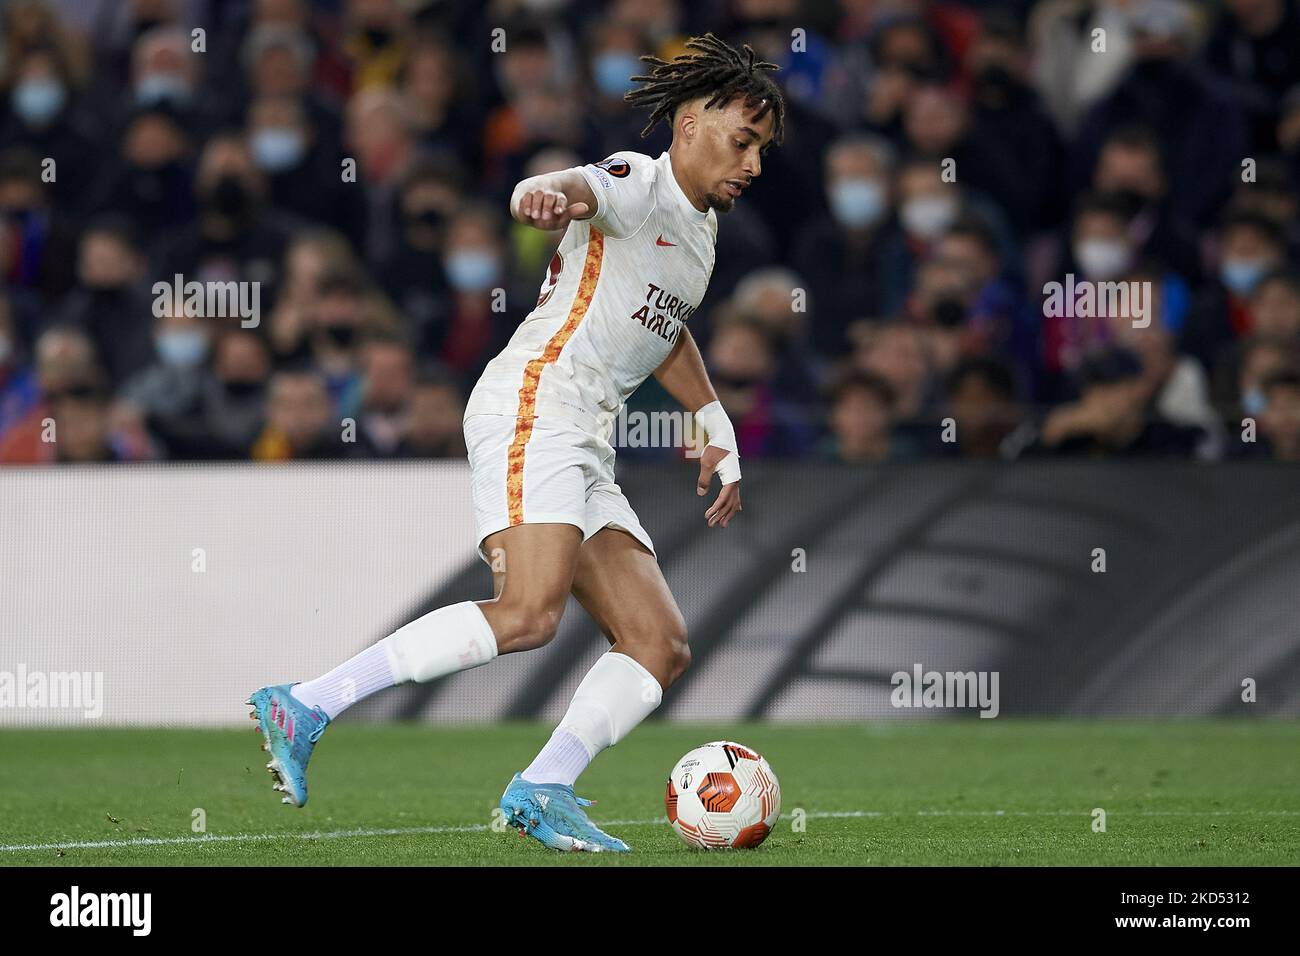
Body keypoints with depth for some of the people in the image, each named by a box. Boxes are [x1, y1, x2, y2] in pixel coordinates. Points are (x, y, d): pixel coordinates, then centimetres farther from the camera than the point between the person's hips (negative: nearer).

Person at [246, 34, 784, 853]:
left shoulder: (703, 225, 23)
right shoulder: (639, 186, -4)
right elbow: (578, 187, -29)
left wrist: (719, 436, 46)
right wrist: (549, 197, -53)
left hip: (586, 450, 10)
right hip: (533, 407, -10)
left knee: (661, 646, -2)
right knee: (529, 614, -27)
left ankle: (540, 792, -11)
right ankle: (305, 707, -25)